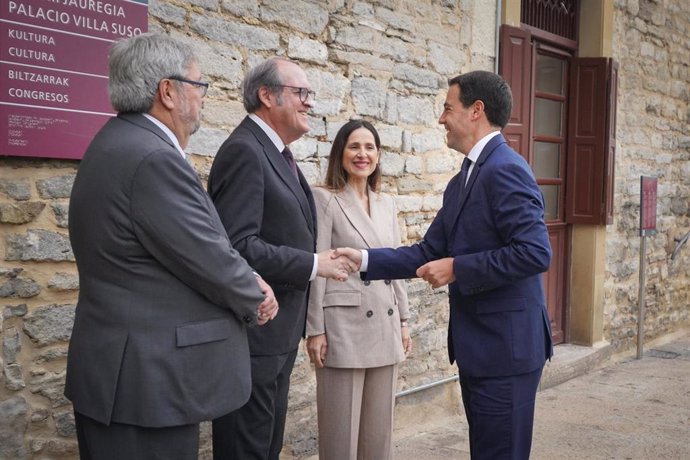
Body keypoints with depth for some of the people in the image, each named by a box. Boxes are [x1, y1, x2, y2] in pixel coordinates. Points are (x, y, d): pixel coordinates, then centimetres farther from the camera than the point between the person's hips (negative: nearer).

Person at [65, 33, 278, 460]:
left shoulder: (122, 141, 10)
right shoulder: (154, 158, -23)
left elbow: (196, 247, 12)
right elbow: (208, 261, -20)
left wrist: (247, 280, 0)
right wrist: (256, 298, 0)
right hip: (148, 380, -10)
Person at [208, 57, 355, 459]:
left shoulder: (276, 152, 13)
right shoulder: (245, 151, -17)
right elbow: (238, 245, -26)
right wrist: (313, 264, -18)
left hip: (279, 333, 10)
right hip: (252, 334, -9)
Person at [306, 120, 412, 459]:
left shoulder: (387, 204, 12)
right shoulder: (325, 199, -6)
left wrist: (403, 320, 13)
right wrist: (315, 330, -12)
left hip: (384, 327, 6)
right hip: (344, 326, -6)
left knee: (379, 426, 13)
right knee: (341, 428, 4)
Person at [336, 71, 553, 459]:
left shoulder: (506, 170, -16)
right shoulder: (462, 181, 14)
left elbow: (536, 253, -25)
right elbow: (429, 253, 13)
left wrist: (457, 268, -19)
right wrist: (364, 260, 3)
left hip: (506, 344, -10)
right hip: (476, 344, 10)